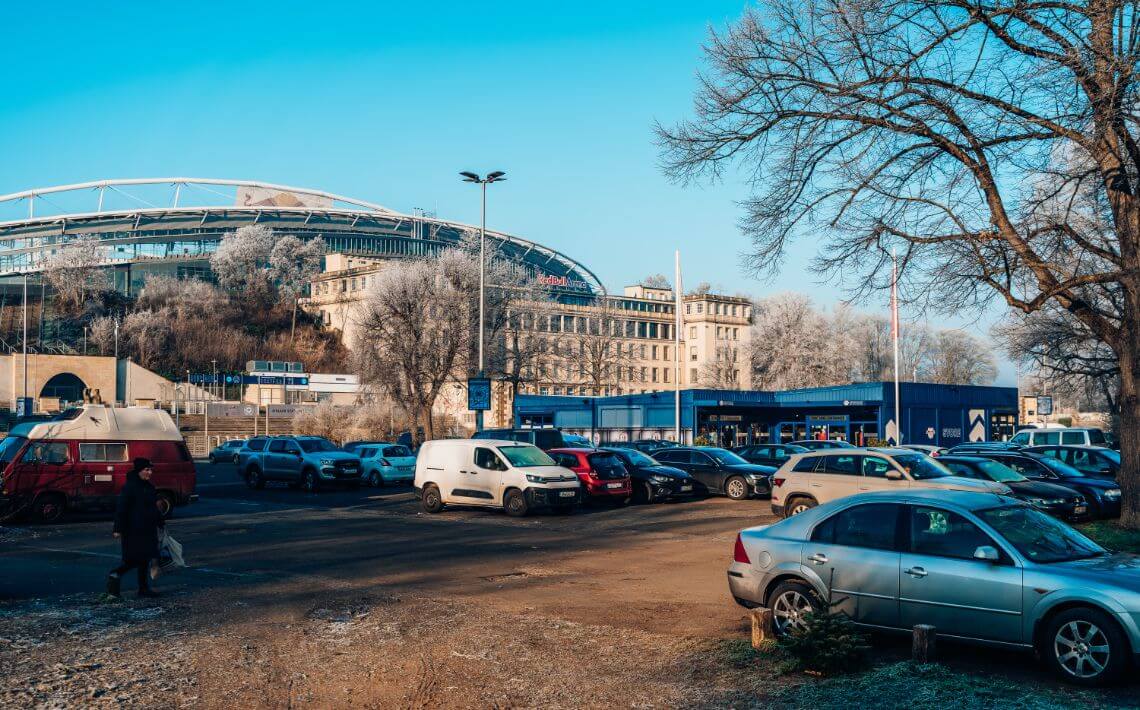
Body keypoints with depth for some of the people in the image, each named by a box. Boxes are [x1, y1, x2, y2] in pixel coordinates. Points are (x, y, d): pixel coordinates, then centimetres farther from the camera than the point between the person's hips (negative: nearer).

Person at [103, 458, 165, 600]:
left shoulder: (149, 487, 12)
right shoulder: (130, 487, -13)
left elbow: (155, 507, 24)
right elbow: (121, 509, -16)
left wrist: (161, 523, 25)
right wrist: (118, 529, -19)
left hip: (148, 530, 8)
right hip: (134, 531, -8)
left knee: (145, 559, 9)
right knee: (137, 559, -8)